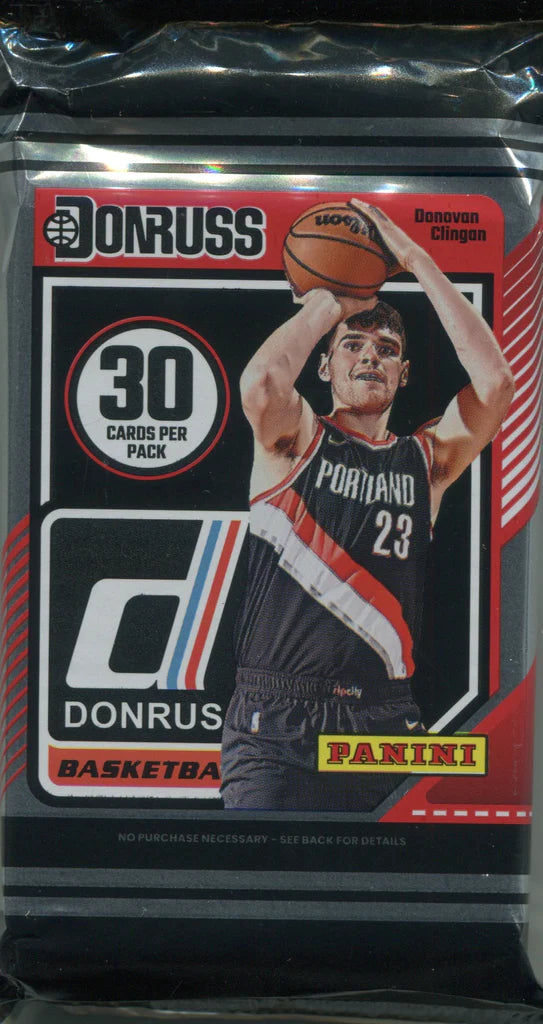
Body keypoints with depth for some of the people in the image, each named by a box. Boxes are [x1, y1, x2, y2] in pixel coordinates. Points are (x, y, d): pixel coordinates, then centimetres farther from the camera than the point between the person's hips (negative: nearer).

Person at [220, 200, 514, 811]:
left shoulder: (427, 460, 11)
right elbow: (261, 381, -19)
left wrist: (419, 262, -1)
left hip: (386, 725, 3)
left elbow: (495, 382, -5)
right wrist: (331, 301, -2)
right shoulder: (295, 440, 5)